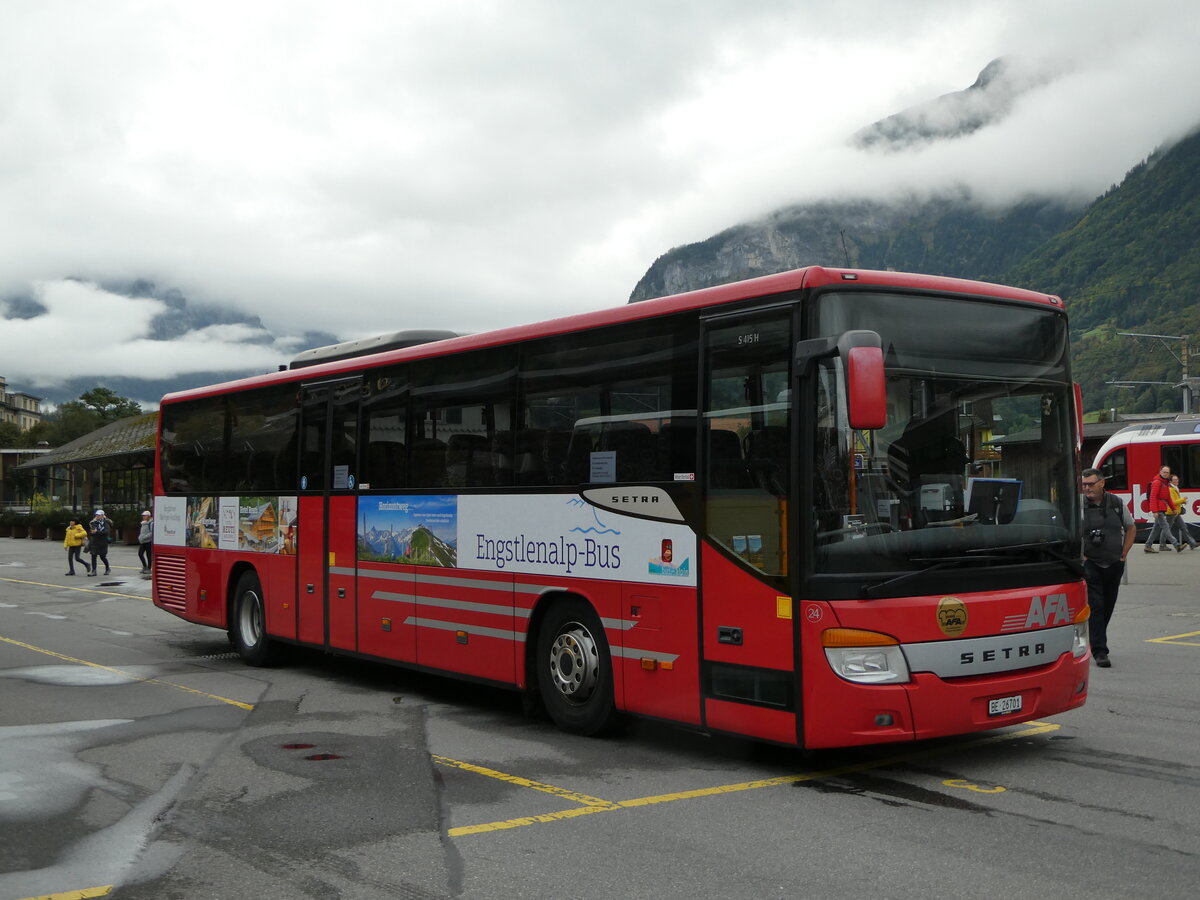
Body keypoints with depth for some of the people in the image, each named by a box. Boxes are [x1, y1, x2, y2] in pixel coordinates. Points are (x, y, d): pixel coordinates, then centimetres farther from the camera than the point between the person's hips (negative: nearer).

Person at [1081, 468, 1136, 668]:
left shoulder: (1117, 503, 3)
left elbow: (1131, 528, 14)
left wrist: (1123, 554, 6)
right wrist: (1079, 556, -9)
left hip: (1115, 565, 4)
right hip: (1090, 566, -4)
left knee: (1108, 606, 13)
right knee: (1095, 607, -8)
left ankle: (1096, 641, 30)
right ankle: (1099, 651, -6)